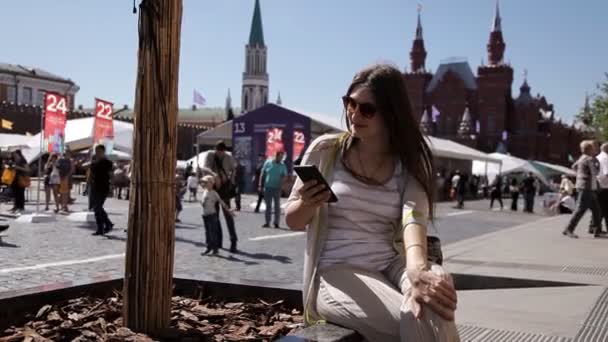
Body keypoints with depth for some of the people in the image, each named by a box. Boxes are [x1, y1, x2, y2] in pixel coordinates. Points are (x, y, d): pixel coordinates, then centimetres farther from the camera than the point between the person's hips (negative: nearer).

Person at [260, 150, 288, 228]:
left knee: (277, 205, 2)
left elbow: (285, 176, 1)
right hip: (267, 187, 1)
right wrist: (260, 185, 3)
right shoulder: (268, 163, 4)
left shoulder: (283, 166, 3)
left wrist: (281, 182, -20)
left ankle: (276, 222, 8)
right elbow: (263, 174, 7)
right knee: (268, 205, 5)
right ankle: (267, 222, 10)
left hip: (277, 188, -1)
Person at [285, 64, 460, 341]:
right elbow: (292, 221, 8)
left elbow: (414, 217, -16)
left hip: (391, 265, 2)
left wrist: (417, 268, -38)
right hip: (337, 272, -2)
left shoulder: (409, 165, 5)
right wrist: (307, 204, -17)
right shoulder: (326, 150, 1)